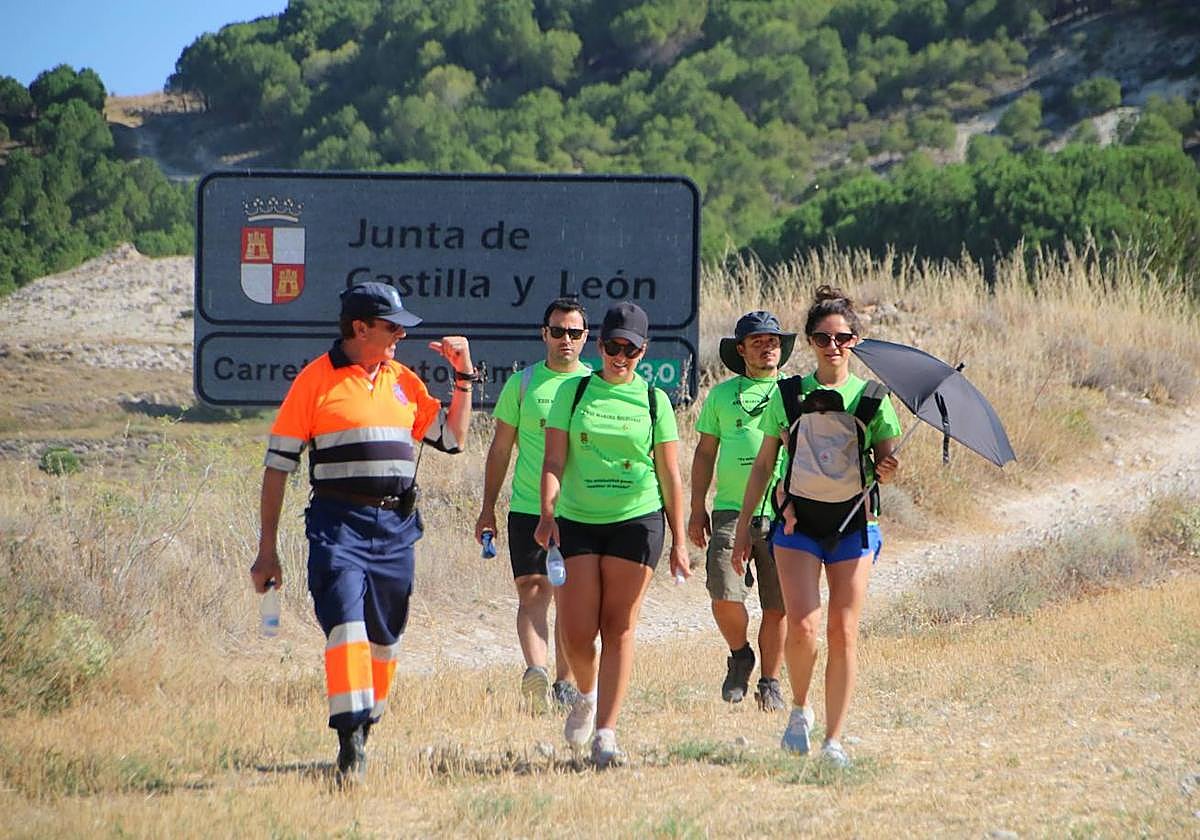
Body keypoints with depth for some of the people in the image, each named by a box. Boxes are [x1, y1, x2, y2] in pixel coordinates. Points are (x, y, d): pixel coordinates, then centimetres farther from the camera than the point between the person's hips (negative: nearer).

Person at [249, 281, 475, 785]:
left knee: (385, 638, 10)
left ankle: (367, 726, 26)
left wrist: (464, 375, 11)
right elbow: (278, 464, 0)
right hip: (339, 522, -5)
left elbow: (453, 437, 21)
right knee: (345, 625, -19)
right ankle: (350, 744, -23)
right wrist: (267, 549, -2)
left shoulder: (404, 382, 14)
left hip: (397, 525, 5)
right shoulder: (316, 380, -1)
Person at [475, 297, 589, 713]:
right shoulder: (522, 385, 5)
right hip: (528, 508, -1)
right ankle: (535, 671, -13)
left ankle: (564, 683, -2)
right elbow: (500, 449, 9)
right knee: (532, 591, -7)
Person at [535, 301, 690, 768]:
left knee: (619, 628, -5)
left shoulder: (653, 401, 5)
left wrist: (679, 542, 5)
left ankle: (605, 733, -4)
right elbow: (554, 460, 0)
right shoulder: (573, 392, 5)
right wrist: (547, 514, -17)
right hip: (577, 520, 1)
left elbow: (670, 475, 7)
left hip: (637, 520, -1)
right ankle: (587, 695, 29)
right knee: (576, 632, -3)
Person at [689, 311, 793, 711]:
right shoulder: (722, 395, 12)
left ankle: (770, 682, 13)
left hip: (782, 514, 0)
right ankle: (739, 656, 14)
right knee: (725, 596, -13)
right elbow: (705, 453, 16)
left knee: (777, 606, 0)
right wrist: (697, 509, 10)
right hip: (731, 510, 0)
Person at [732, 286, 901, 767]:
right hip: (799, 523, 0)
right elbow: (764, 465, 10)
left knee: (843, 632, -2)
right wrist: (743, 527, 7)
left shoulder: (870, 399, 5)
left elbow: (886, 465, 9)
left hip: (853, 524, 0)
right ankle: (799, 709, 11)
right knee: (802, 626, -15)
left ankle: (834, 740, 5)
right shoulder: (787, 395, 5)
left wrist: (886, 470, -16)